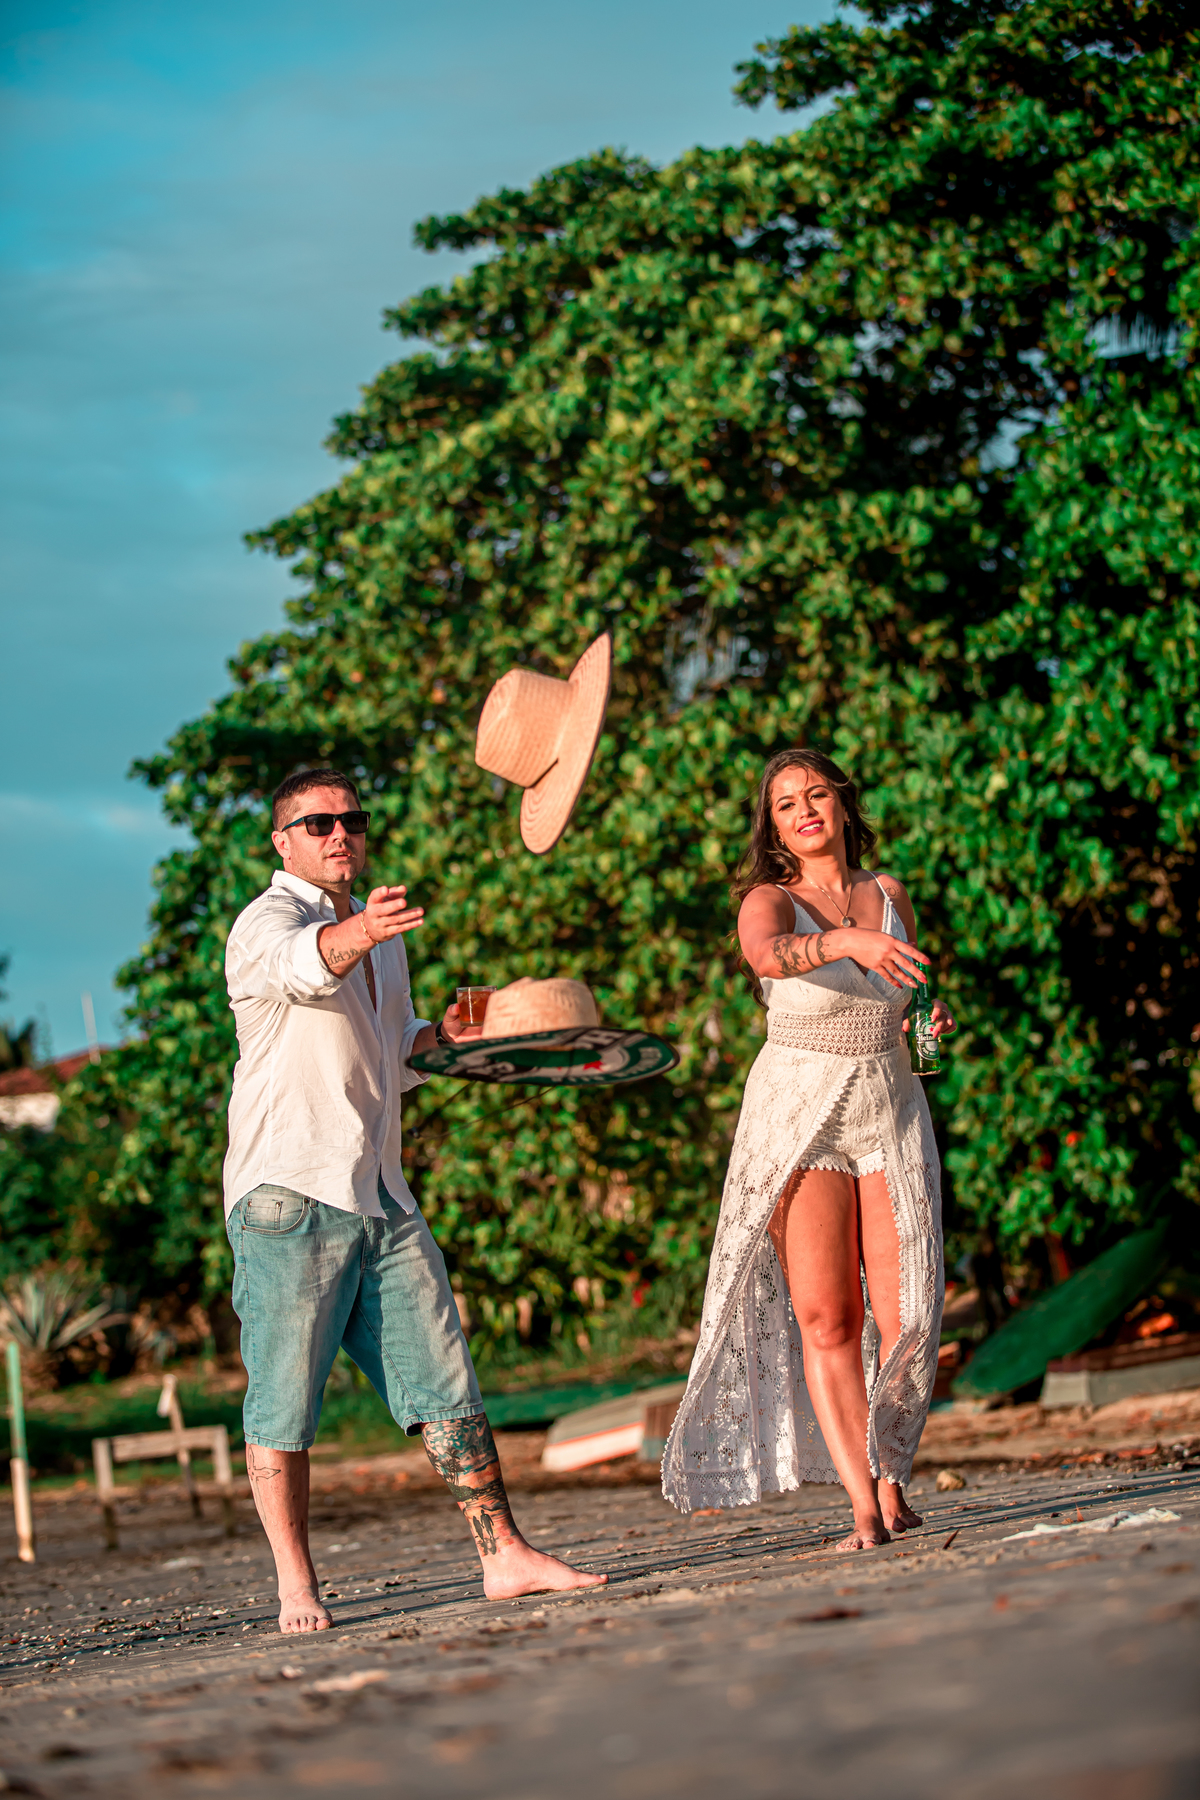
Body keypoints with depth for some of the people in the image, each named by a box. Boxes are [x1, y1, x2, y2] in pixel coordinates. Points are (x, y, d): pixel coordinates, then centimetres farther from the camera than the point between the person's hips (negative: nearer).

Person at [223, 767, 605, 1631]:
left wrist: (438, 1034, 11)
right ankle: (297, 1590, 1)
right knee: (285, 1400, -5)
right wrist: (358, 932, -53)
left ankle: (505, 1556, 10)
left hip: (380, 1201, 7)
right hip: (287, 1194, -7)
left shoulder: (382, 935, 20)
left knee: (446, 1381, 6)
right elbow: (300, 964, -32)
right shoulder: (267, 922, -6)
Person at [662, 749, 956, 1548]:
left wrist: (936, 1025, 1)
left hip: (891, 1112, 3)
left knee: (905, 1314, -4)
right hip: (798, 1116, -3)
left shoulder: (891, 896, 9)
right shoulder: (770, 901, -4)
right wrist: (846, 942, -50)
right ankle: (864, 1505, -7)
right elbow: (770, 953, -31)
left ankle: (891, 1477, 17)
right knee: (823, 1317, -10)